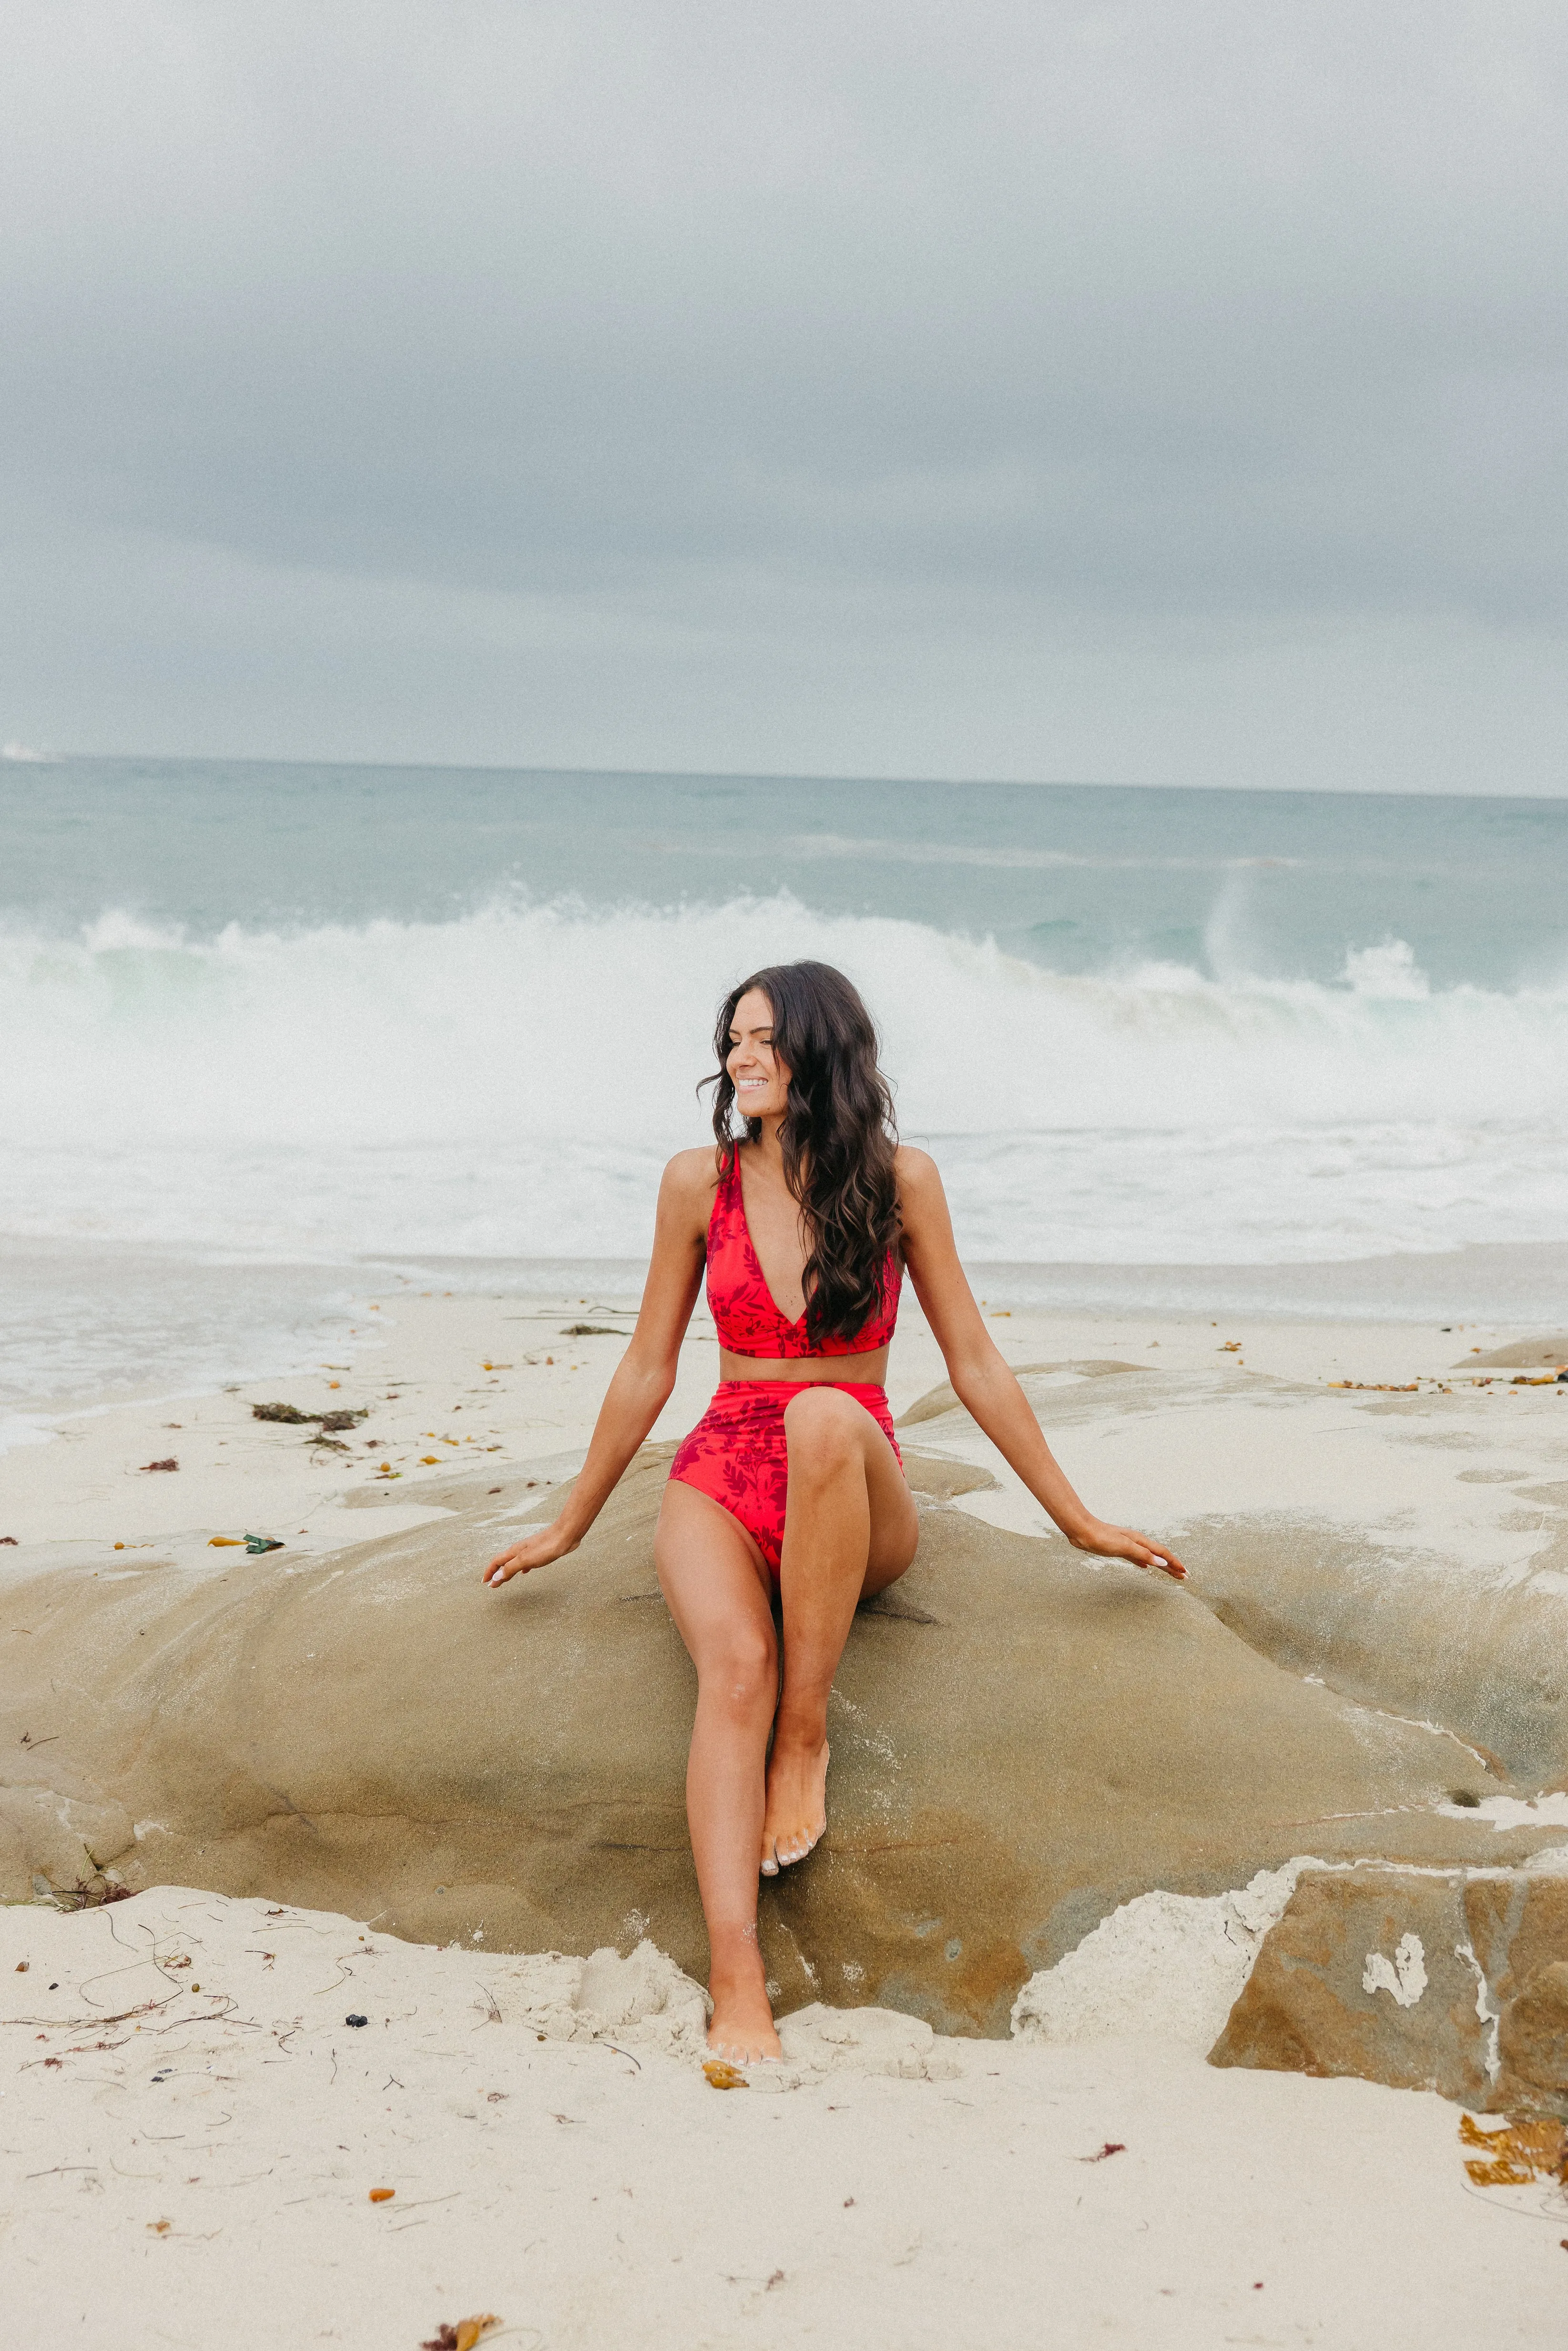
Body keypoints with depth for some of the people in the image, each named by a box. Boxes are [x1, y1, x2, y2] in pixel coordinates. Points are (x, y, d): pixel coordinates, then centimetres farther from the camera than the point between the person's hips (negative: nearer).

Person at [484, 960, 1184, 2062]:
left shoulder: (900, 1179, 2)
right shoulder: (701, 1181, 5)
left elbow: (975, 1364, 7)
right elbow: (647, 1371, 13)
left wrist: (1081, 1523, 7)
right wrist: (568, 1528, 17)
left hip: (860, 1498, -1)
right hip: (722, 1478, 1)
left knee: (823, 1416, -38)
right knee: (736, 1665, -32)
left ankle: (808, 1735, -25)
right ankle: (738, 1991, -45)